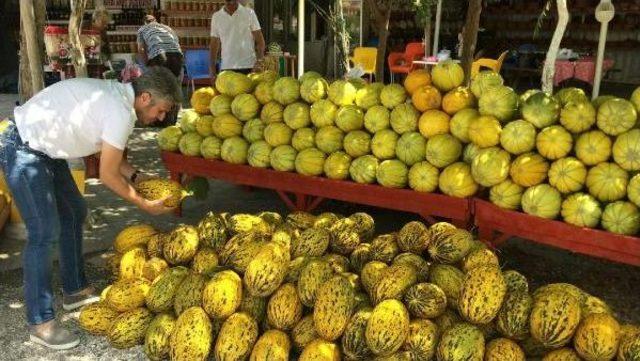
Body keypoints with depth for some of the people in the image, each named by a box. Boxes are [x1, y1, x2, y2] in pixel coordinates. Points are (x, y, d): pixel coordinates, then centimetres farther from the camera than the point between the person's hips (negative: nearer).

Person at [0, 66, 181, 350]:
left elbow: (108, 151, 13)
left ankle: (75, 290, 29)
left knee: (73, 212, 16)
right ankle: (40, 323, 1)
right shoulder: (121, 113, -25)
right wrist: (145, 205, -7)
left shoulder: (115, 94, 4)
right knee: (45, 232, -10)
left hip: (43, 147, 11)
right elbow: (108, 175, -17)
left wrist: (135, 176, 5)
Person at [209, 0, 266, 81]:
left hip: (248, 66, -2)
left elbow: (260, 40, 1)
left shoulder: (249, 13, 2)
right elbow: (214, 44, 13)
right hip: (226, 68, 2)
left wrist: (259, 60, -12)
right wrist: (212, 67, 7)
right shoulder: (216, 17, 8)